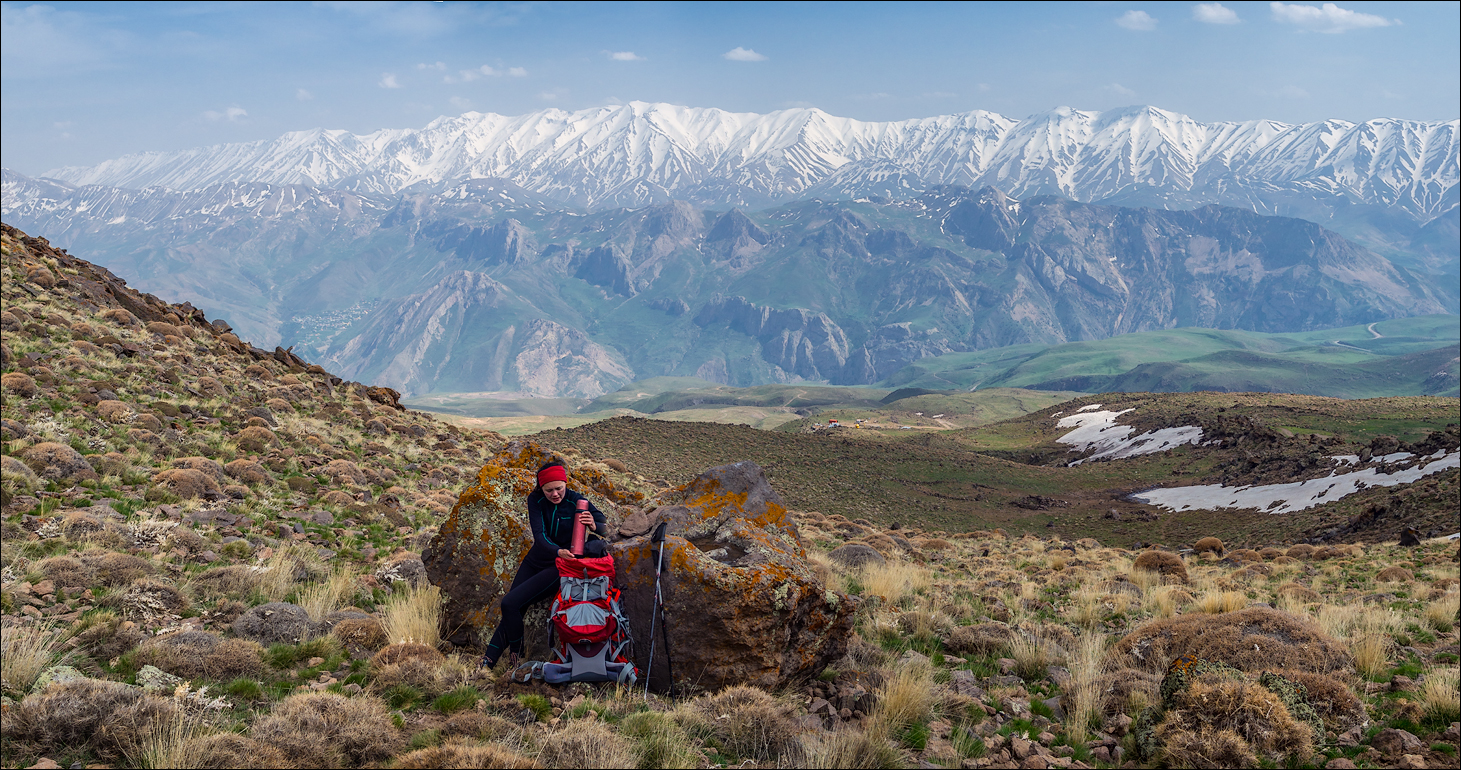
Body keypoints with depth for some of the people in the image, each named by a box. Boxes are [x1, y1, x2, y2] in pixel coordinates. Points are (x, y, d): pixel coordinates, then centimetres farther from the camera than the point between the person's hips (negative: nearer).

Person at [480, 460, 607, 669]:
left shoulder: (577, 502, -16)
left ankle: (517, 656, -1)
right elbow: (539, 534, -19)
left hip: (559, 566, -4)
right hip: (535, 561, 4)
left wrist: (594, 526, -42)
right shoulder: (535, 500, -10)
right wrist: (558, 551, -40)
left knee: (510, 603, -17)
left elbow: (605, 527, -16)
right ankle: (488, 661, 12)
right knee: (511, 610, 3)